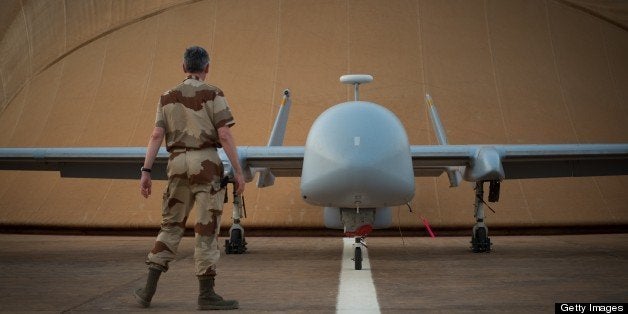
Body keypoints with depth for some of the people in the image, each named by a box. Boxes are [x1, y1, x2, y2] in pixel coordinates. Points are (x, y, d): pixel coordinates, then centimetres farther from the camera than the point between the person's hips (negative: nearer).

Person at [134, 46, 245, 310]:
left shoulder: (168, 98, 11)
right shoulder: (213, 95, -2)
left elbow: (156, 136, 3)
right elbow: (224, 135, -9)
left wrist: (146, 172, 1)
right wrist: (238, 172, -7)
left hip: (178, 162, 5)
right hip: (206, 162, -4)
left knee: (171, 226, 14)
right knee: (207, 228, -2)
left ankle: (149, 288, 10)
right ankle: (206, 293, -1)